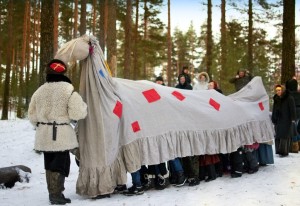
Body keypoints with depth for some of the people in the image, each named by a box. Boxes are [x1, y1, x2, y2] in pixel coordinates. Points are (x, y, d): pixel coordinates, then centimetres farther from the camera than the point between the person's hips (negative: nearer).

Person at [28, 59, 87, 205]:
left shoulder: (39, 91, 8)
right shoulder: (68, 89, -12)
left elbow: (32, 114, 13)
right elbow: (77, 114, -16)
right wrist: (83, 106, 4)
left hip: (44, 134, 6)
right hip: (61, 134, -6)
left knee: (50, 164, 16)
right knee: (60, 164, 1)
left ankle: (53, 192, 24)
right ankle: (56, 194, 3)